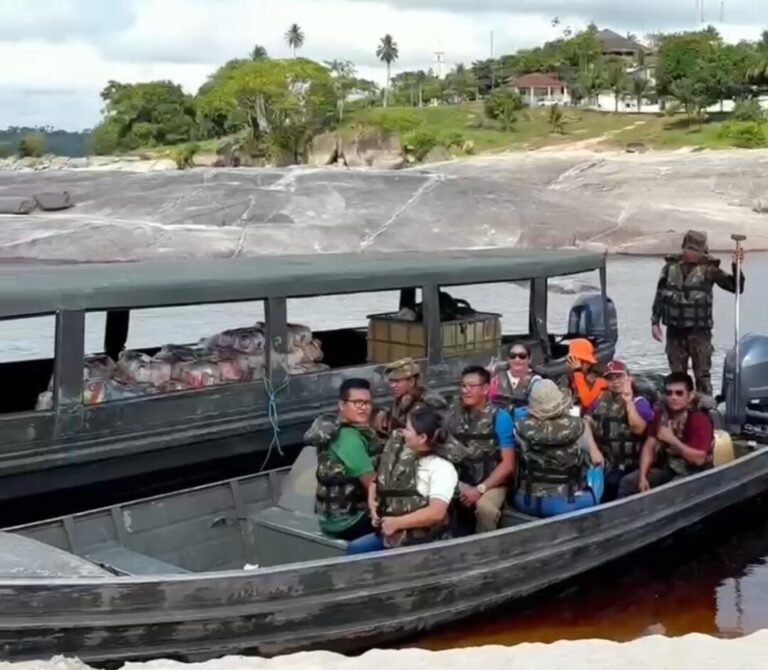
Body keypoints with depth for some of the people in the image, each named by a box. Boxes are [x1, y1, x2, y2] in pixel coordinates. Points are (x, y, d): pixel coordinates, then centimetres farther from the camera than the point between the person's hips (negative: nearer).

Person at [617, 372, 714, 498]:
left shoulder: (699, 419, -19)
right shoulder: (661, 414, 1)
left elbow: (699, 459, -26)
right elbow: (649, 446, 1)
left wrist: (672, 439, -25)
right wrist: (642, 477, -10)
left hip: (694, 473, -7)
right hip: (668, 468, 7)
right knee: (627, 483, -7)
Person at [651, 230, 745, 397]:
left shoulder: (709, 269, -4)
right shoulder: (670, 267, 4)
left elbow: (736, 287, -5)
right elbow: (660, 296, 12)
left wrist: (736, 266, -20)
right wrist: (655, 322, 10)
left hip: (699, 331, -3)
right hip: (675, 331, 3)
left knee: (702, 375, -1)